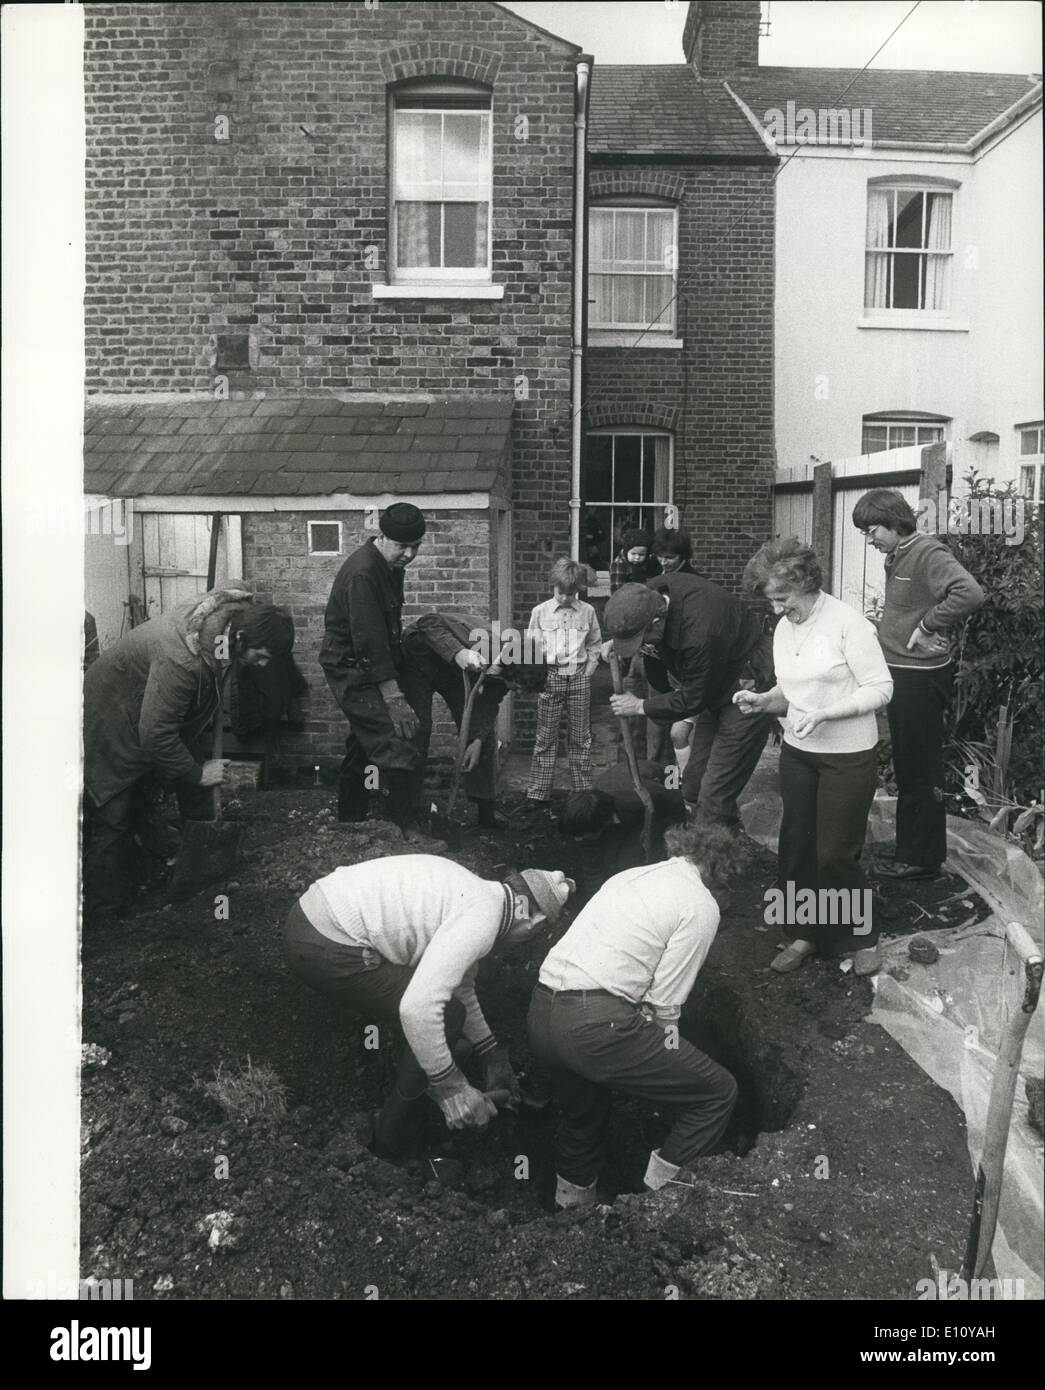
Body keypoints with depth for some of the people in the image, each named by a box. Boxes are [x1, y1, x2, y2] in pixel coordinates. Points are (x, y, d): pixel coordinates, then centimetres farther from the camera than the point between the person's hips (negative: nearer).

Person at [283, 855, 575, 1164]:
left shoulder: (473, 892, 15)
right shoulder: (481, 919, -15)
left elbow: (460, 987, 28)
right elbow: (418, 1008, -25)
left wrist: (491, 1057, 34)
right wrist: (449, 1087, -14)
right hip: (328, 950, -10)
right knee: (445, 1017, 0)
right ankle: (396, 1142, 16)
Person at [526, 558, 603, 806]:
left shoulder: (587, 611, 3)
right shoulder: (540, 612, 1)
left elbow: (595, 644, 13)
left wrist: (589, 669, 3)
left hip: (579, 677, 1)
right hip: (550, 676, -1)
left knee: (581, 737, 8)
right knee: (545, 738, 2)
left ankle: (583, 790, 17)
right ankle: (537, 792, 6)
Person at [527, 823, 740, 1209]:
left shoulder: (629, 875, 20)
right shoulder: (701, 905, 0)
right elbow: (664, 1003, -4)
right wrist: (667, 1068, 11)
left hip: (540, 1012, 8)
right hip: (595, 1022, -8)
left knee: (582, 1117, 32)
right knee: (718, 1093, 7)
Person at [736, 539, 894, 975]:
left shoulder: (846, 622, -15)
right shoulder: (783, 629, 6)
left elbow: (880, 688, -15)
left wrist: (825, 713, -25)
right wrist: (763, 701, -6)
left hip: (848, 756, -6)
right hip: (797, 751, 6)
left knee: (835, 854, -1)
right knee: (796, 844, 9)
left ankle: (863, 938, 21)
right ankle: (805, 934, 26)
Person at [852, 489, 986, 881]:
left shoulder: (928, 554, -17)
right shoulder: (896, 556, 11)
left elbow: (971, 594, -31)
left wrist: (927, 626, -23)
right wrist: (889, 632, 5)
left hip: (921, 679, -10)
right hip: (901, 674, 10)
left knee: (919, 774, 1)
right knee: (907, 770, 18)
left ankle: (922, 859, 14)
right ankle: (910, 850, 31)